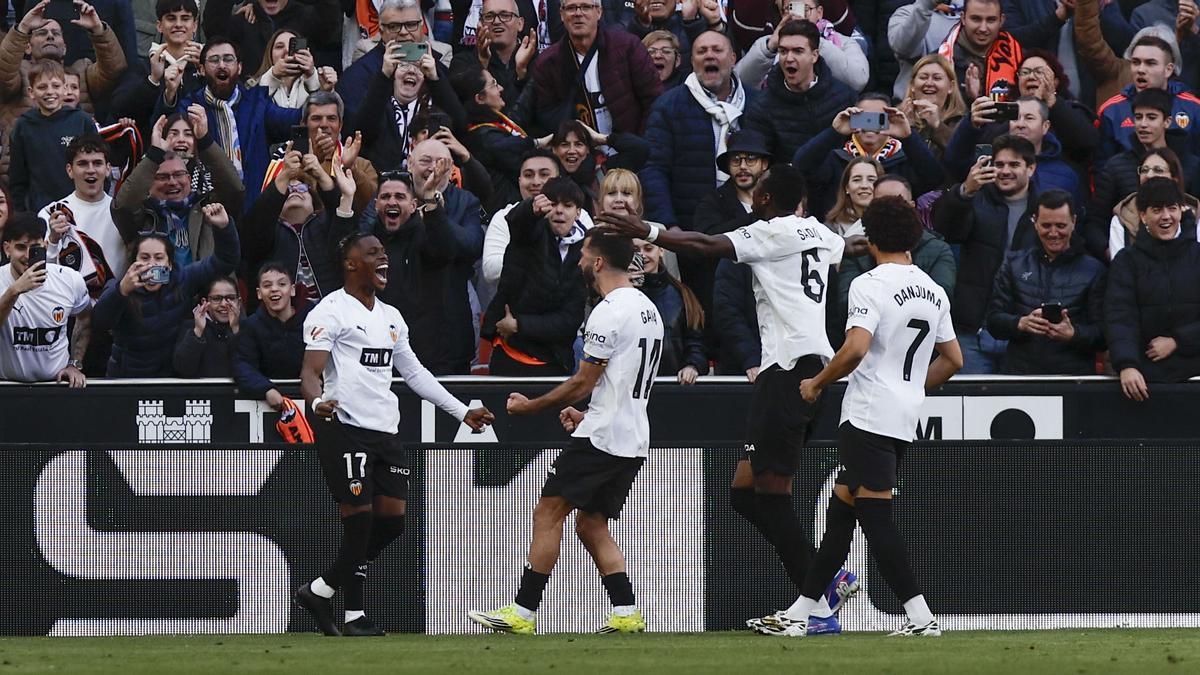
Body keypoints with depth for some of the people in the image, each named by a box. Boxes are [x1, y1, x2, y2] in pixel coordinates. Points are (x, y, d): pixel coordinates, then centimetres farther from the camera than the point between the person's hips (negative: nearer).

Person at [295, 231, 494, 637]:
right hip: (345, 426, -8)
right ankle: (354, 617, 1)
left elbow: (414, 373, 28)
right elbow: (311, 371, -13)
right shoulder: (332, 311, -4)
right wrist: (317, 402, -35)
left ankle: (321, 590, 12)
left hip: (385, 429, 8)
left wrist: (463, 412, 25)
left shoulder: (391, 318, 21)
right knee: (359, 518, -10)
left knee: (393, 519, 0)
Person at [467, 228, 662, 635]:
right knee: (591, 525, 13)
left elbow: (584, 382, -13)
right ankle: (627, 614, 2)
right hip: (634, 440, 9)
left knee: (548, 513, -5)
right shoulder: (647, 309, 16)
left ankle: (523, 613, -8)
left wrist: (531, 406, -2)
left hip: (600, 436, -9)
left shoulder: (608, 312, -14)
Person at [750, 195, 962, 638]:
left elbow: (855, 349, -23)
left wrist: (818, 382, -7)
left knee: (875, 515, -7)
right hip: (905, 419, 8)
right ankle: (800, 612, 15)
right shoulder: (933, 291, 13)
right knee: (842, 507, 12)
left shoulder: (869, 285, -11)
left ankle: (920, 615, -13)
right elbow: (953, 359, 18)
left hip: (869, 415, -8)